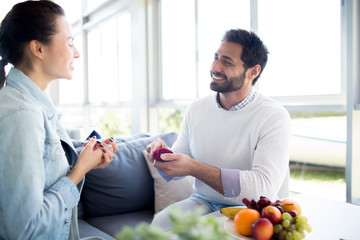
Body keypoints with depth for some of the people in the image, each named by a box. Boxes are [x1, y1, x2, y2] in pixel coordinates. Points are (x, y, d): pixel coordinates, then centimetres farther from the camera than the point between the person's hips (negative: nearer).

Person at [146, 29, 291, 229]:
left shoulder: (274, 117, -14)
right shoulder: (196, 109, 3)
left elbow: (263, 186, -26)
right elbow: (177, 169, 9)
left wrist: (193, 167, -30)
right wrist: (165, 155, -16)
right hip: (202, 202, 4)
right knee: (161, 222, -25)